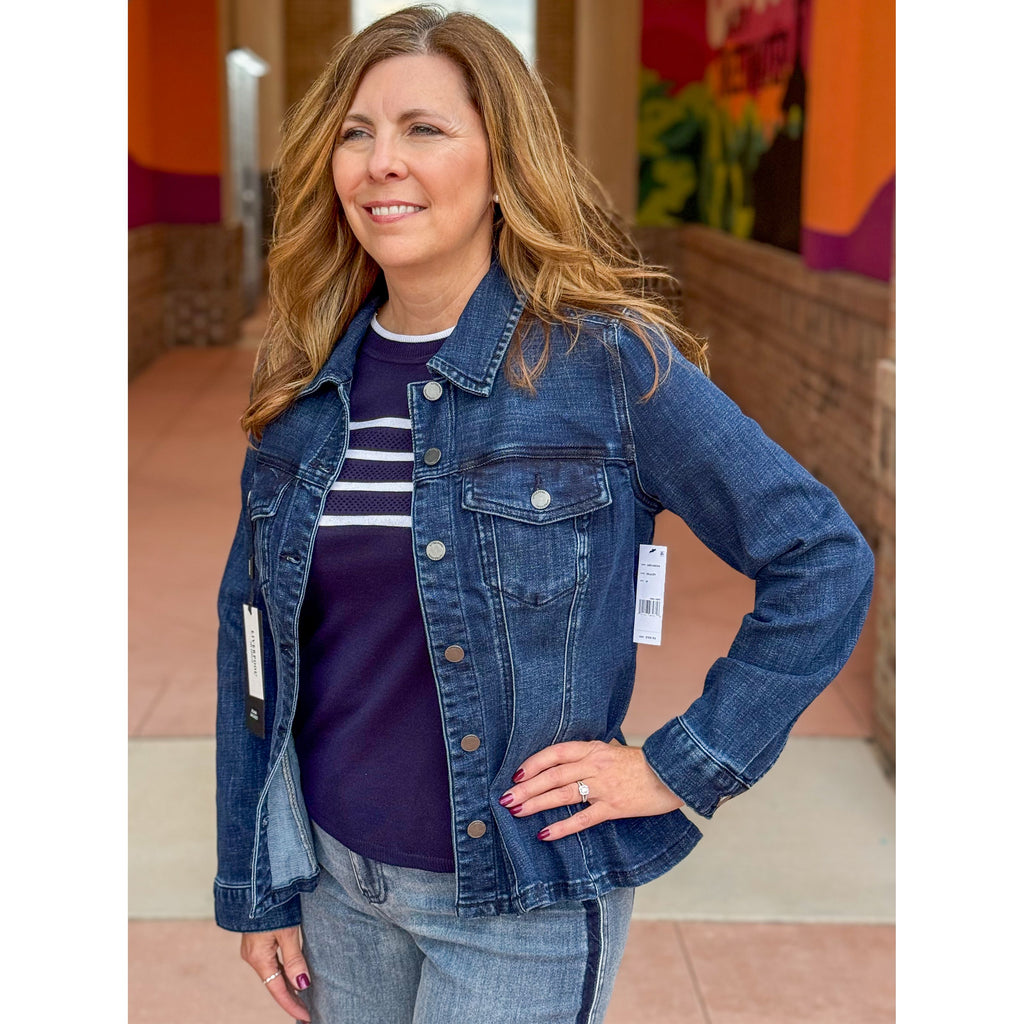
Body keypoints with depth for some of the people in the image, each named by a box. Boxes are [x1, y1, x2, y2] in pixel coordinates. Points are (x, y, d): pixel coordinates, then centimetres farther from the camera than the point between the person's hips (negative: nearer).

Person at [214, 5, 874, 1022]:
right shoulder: (304, 384, 1)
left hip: (521, 905, -4)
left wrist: (680, 766, -13)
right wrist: (257, 888, 6)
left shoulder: (604, 360, -14)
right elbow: (252, 636, 7)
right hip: (334, 876, 5)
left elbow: (823, 560, -12)